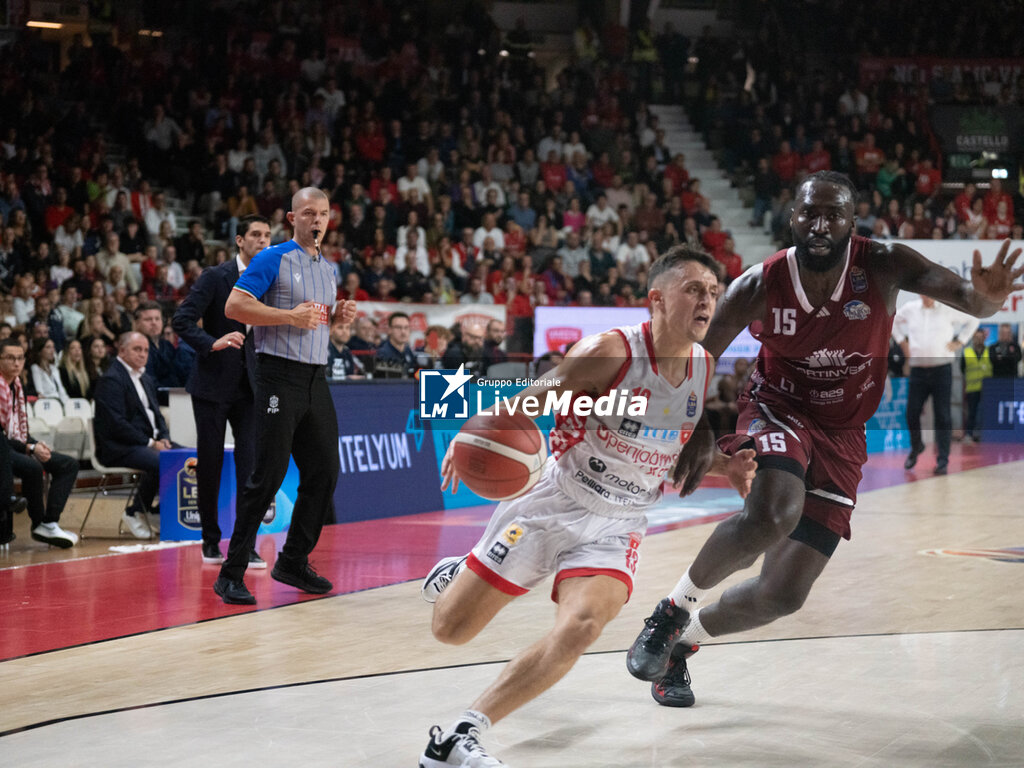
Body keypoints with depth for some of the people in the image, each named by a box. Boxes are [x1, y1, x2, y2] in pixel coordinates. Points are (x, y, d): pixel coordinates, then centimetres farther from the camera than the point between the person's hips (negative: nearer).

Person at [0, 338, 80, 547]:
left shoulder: (17, 384, 13)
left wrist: (35, 444, -2)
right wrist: (30, 448, -24)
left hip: (18, 446, 10)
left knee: (69, 465, 2)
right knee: (32, 467, -36)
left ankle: (50, 523, -13)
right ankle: (39, 524, -17)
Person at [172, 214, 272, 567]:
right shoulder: (215, 277, -6)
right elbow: (181, 320, -12)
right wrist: (213, 343, -26)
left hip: (251, 387, 3)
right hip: (213, 383, -3)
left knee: (251, 464, -6)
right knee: (209, 463, 5)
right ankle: (210, 542, 18)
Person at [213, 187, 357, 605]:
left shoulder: (327, 268, 17)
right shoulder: (273, 260, -6)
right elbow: (234, 306, -14)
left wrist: (341, 317, 7)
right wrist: (290, 315, -21)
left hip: (316, 378, 8)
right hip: (280, 375, -8)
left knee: (324, 472, 8)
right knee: (268, 474, -10)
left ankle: (293, 563, 21)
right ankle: (231, 573, -5)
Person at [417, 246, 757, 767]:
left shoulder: (703, 369, 0)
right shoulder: (608, 353, -20)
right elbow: (528, 402, -13)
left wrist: (725, 468, -1)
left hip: (615, 526, 4)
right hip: (554, 504, -3)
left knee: (581, 626, -26)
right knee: (451, 628, 1)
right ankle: (452, 574, 42)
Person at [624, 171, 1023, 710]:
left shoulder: (882, 267, -17)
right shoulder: (760, 287, -17)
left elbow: (963, 294, -28)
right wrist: (699, 432, -18)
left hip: (841, 439, 2)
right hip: (776, 412, -2)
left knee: (784, 594, -1)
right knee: (772, 515, -37)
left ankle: (684, 637, 26)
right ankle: (675, 608, -13)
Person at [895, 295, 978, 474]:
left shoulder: (948, 310, -1)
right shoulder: (910, 309, 6)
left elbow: (972, 321, 13)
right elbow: (894, 321, 26)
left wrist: (959, 342, 5)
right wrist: (902, 342, 15)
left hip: (942, 370, -2)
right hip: (917, 370, 2)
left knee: (942, 416, -4)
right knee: (912, 413, 2)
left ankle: (942, 460, 0)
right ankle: (916, 447, 30)